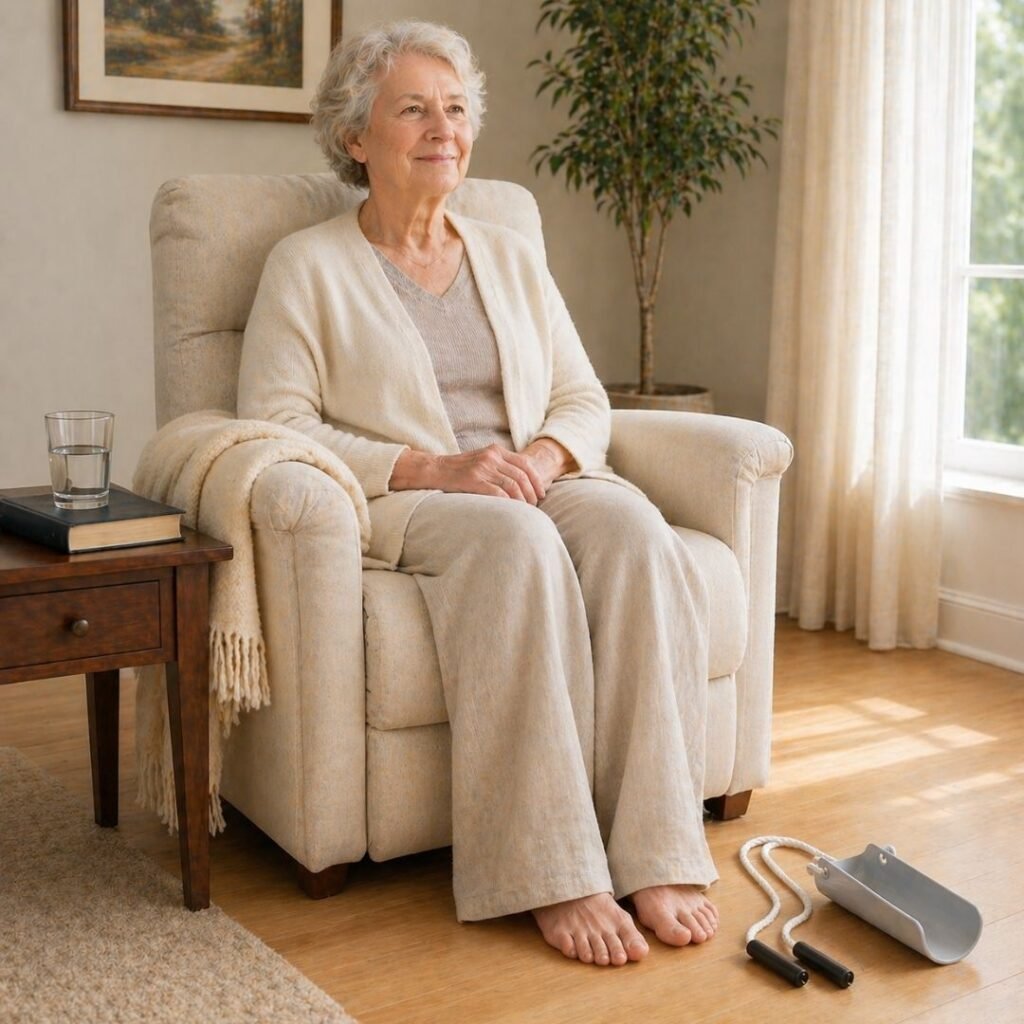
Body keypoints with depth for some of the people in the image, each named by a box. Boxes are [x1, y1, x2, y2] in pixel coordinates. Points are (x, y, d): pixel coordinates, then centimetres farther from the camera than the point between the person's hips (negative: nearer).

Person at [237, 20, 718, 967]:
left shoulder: (512, 258, 19)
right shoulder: (309, 266, 5)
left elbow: (585, 400, 16)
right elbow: (275, 423, -6)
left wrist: (547, 453, -9)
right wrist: (432, 468, -17)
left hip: (540, 484, 4)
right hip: (395, 504, -4)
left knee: (633, 528, -30)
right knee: (517, 542, -37)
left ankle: (656, 853, -32)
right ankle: (553, 875, -35)